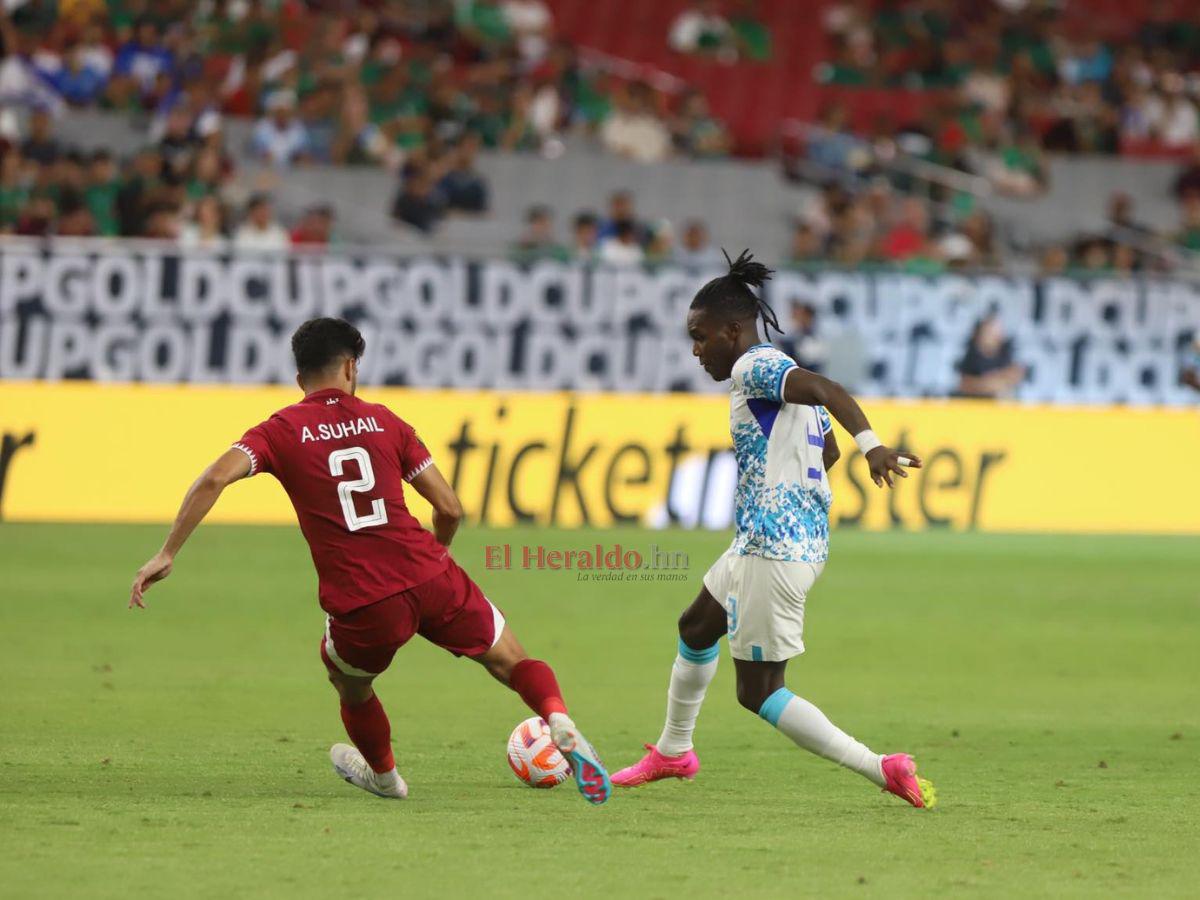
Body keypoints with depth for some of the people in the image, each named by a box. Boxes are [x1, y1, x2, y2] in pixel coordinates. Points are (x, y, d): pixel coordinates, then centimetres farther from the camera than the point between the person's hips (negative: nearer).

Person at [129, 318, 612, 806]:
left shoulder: (281, 431, 7)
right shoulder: (383, 421, 12)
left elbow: (214, 479, -10)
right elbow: (450, 508, 10)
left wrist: (166, 555, -6)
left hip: (363, 606, -1)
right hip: (430, 578, 1)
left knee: (349, 684, 32)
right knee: (512, 661, 19)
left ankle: (384, 777, 51)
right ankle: (560, 723, -8)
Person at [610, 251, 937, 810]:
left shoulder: (754, 367, -14)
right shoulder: (781, 374, 14)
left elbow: (828, 391, -31)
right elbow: (827, 449, 24)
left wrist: (871, 446, -45)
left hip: (774, 549, -11)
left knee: (758, 692, -5)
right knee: (696, 628, 30)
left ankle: (883, 770, -10)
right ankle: (673, 752, 49)